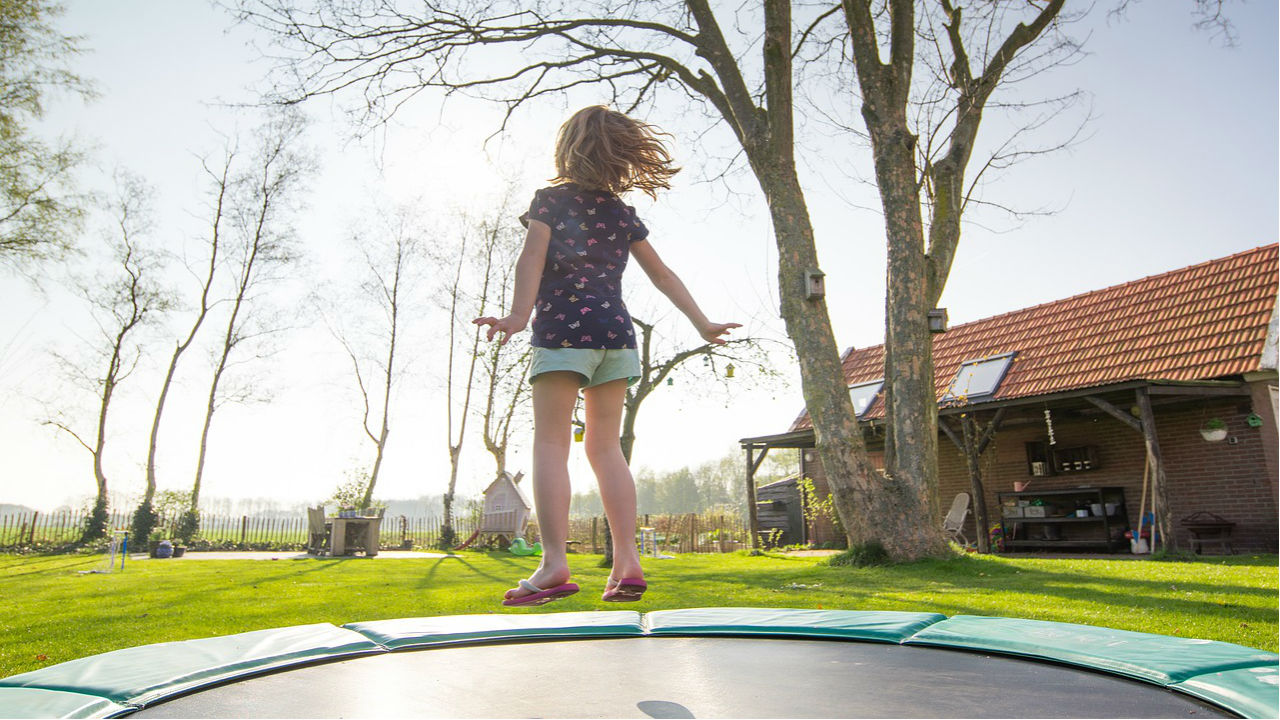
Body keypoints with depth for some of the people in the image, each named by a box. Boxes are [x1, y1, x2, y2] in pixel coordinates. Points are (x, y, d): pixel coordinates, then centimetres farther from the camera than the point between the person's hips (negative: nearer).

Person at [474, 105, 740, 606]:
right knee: (605, 447, 7)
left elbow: (533, 257, -11)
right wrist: (701, 323, 21)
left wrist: (518, 315, -23)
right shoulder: (622, 213, 17)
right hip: (616, 332, 5)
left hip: (563, 329, -5)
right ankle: (627, 563, 2)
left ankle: (554, 565, -14)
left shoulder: (551, 198, 5)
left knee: (550, 443, -5)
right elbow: (661, 273, 17)